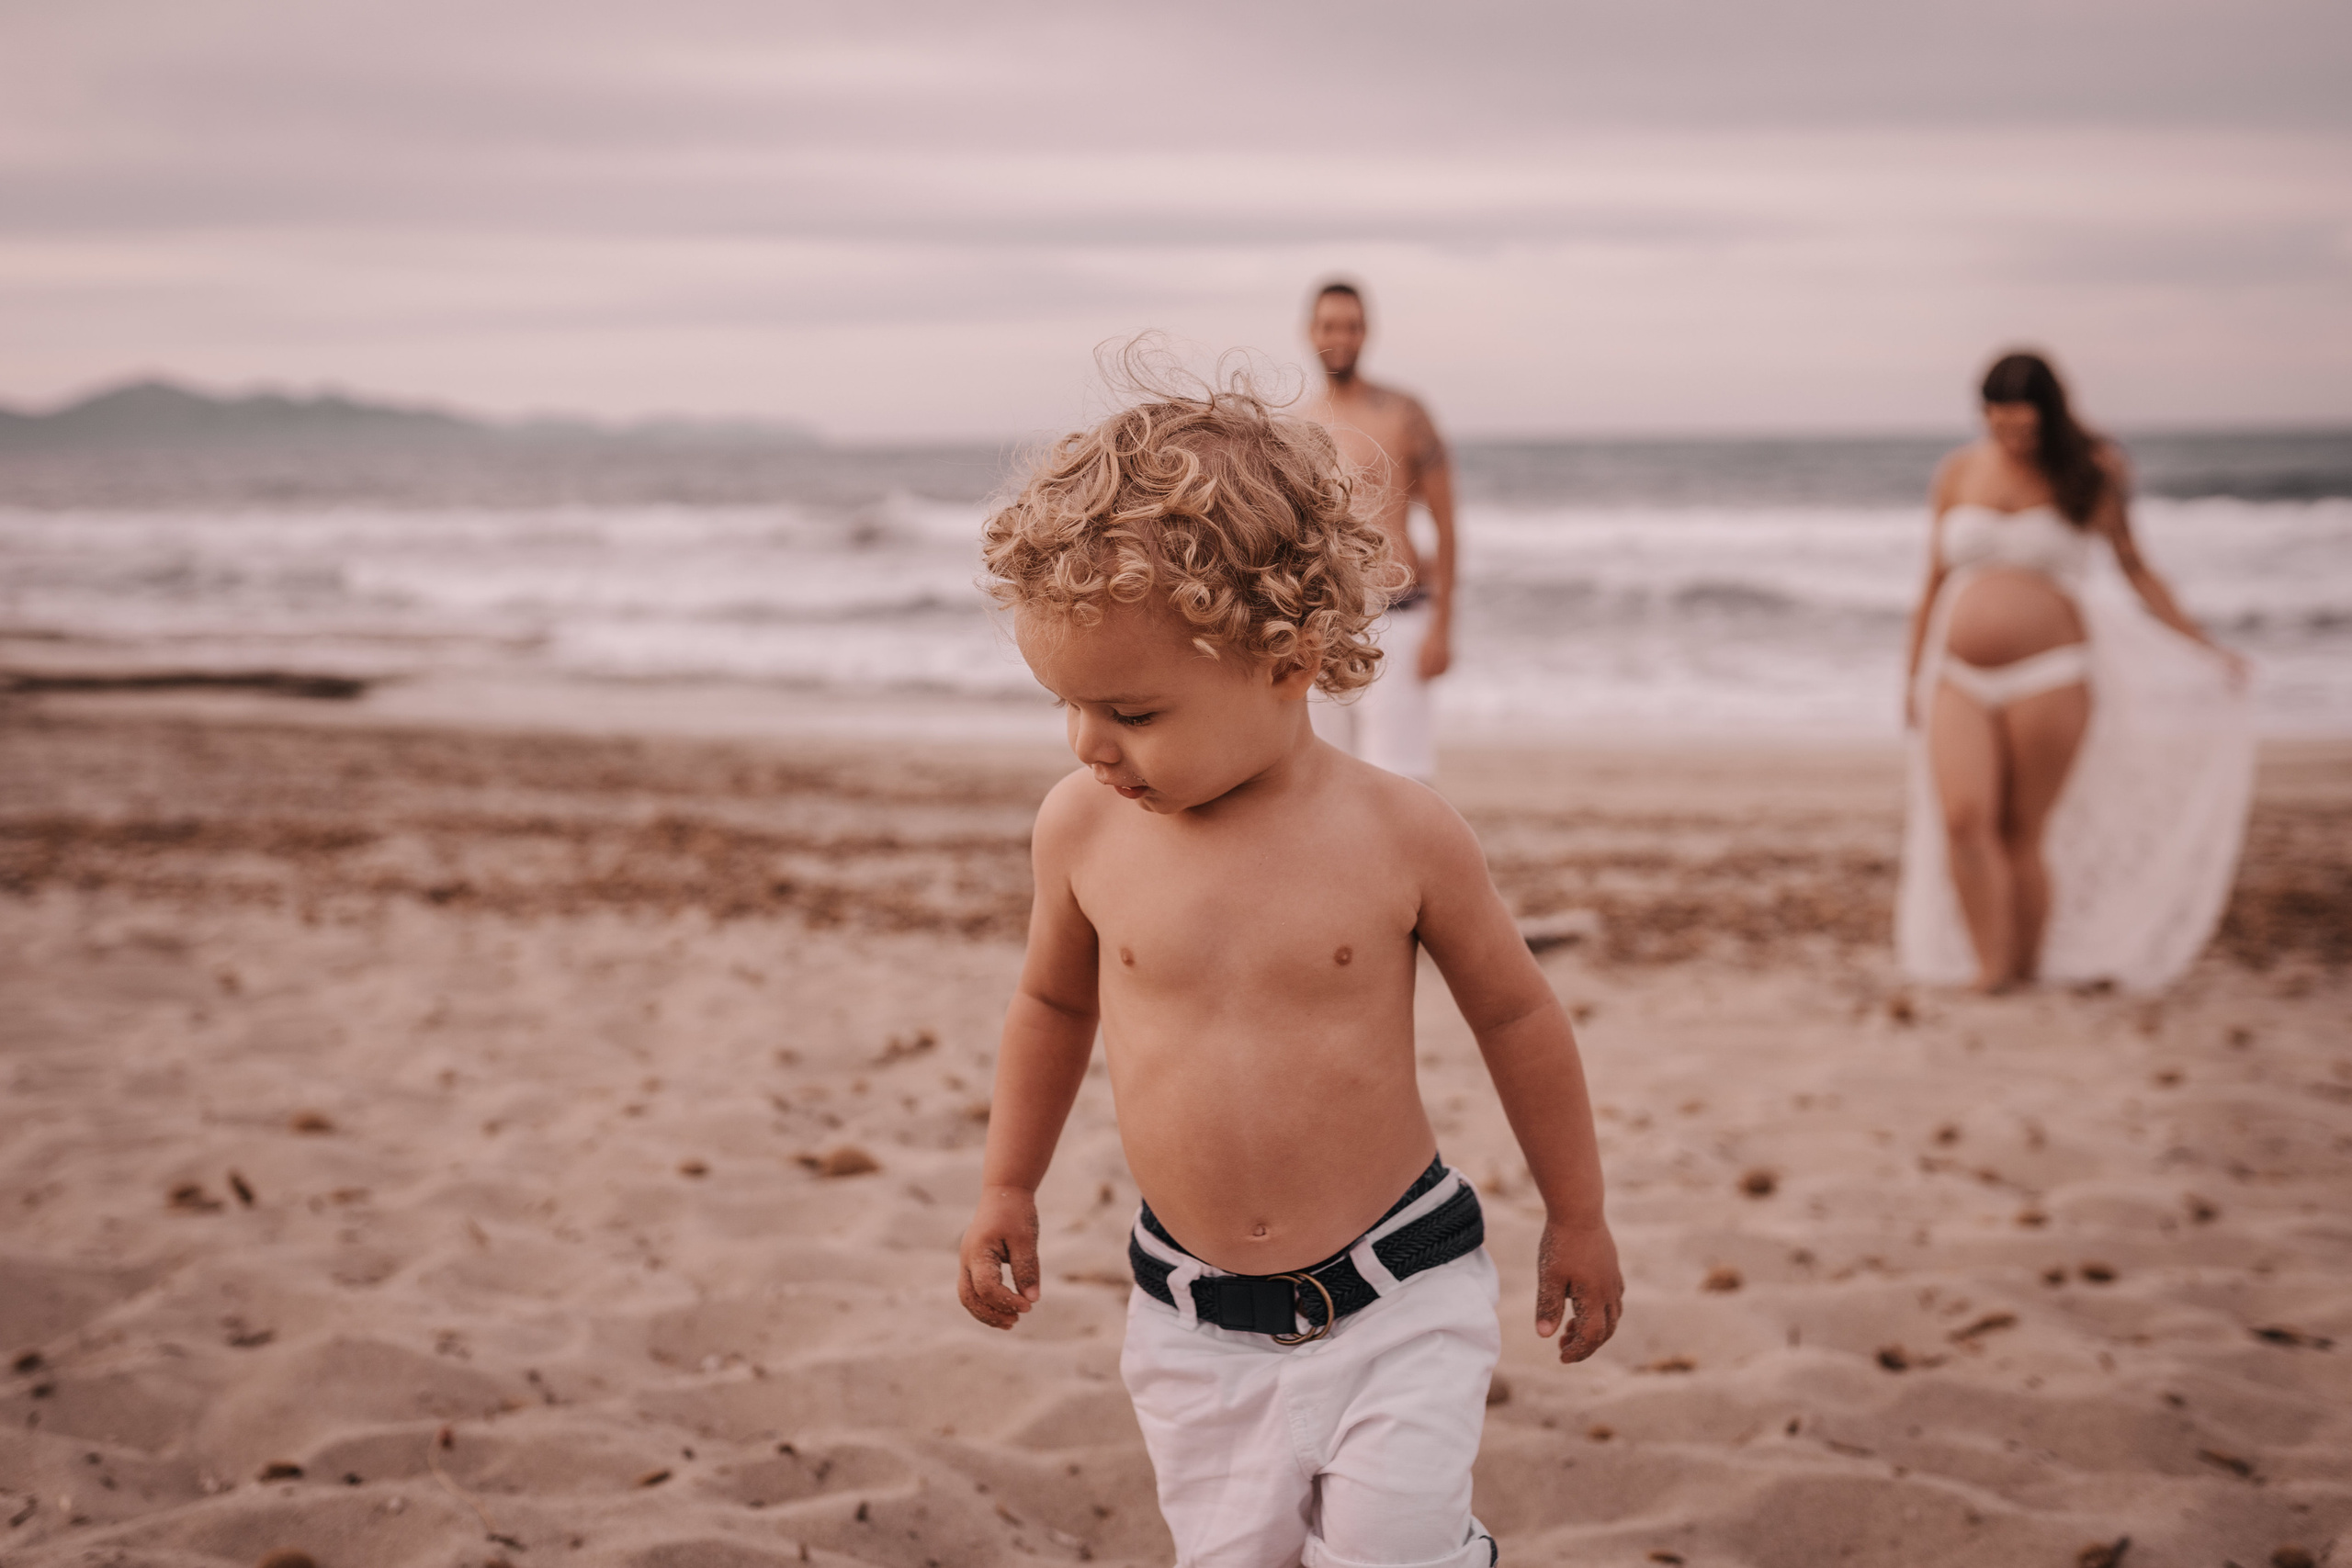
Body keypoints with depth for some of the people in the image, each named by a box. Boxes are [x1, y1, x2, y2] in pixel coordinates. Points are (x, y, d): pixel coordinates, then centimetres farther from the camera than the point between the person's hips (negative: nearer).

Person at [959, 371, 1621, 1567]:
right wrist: (1008, 1187, 19)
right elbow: (1054, 999, 13)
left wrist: (1576, 1217, 10)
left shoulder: (1399, 834, -13)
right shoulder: (1084, 825, -7)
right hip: (1194, 1319, 3)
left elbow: (1515, 1014, 2)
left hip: (1397, 1289, -2)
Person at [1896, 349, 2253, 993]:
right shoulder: (1958, 473, 8)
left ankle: (2029, 975, 9)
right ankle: (1989, 971, -10)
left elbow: (2135, 569, 11)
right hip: (1962, 676, 2)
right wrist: (1914, 679, 16)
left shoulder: (2088, 477, 1)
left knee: (2024, 835, -3)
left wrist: (2203, 649, 7)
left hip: (2048, 674, -2)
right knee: (1963, 819, -16)